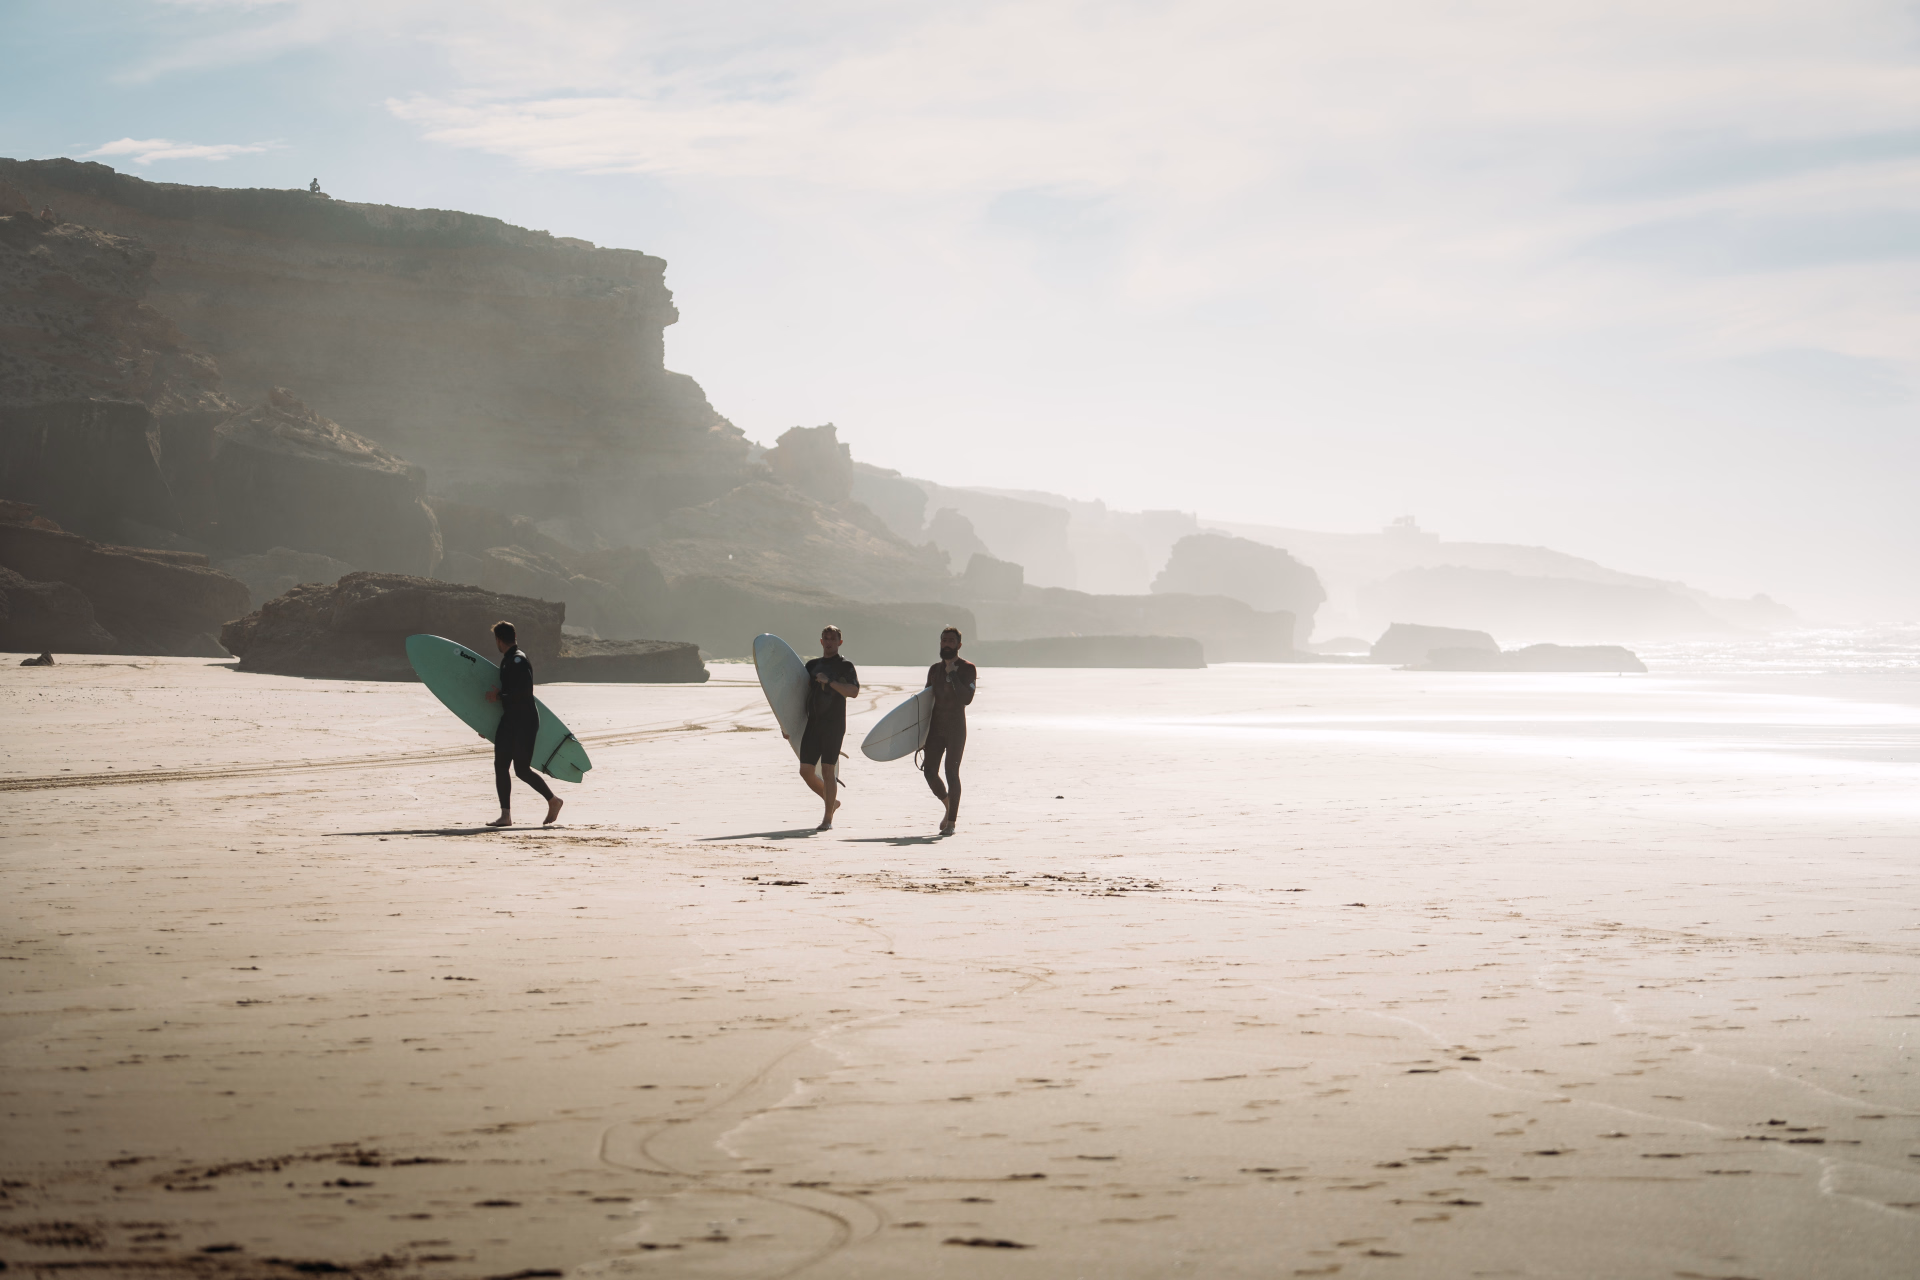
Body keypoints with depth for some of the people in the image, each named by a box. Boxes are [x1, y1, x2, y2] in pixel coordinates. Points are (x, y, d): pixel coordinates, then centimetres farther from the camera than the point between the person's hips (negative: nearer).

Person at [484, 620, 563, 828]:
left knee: (522, 769, -6)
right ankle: (506, 815, 3)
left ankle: (553, 801, 12)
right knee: (500, 765, 2)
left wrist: (499, 697, -16)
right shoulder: (507, 660, 15)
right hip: (510, 720, 10)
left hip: (525, 721, -10)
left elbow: (524, 692, -24)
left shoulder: (518, 660, -15)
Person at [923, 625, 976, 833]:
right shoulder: (934, 669, 13)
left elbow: (966, 698, -17)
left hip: (956, 728, -5)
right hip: (936, 728, 5)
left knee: (951, 772, -8)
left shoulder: (967, 669, -4)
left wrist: (953, 675, -18)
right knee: (929, 770, -2)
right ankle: (948, 804, 24)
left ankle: (952, 821, -3)